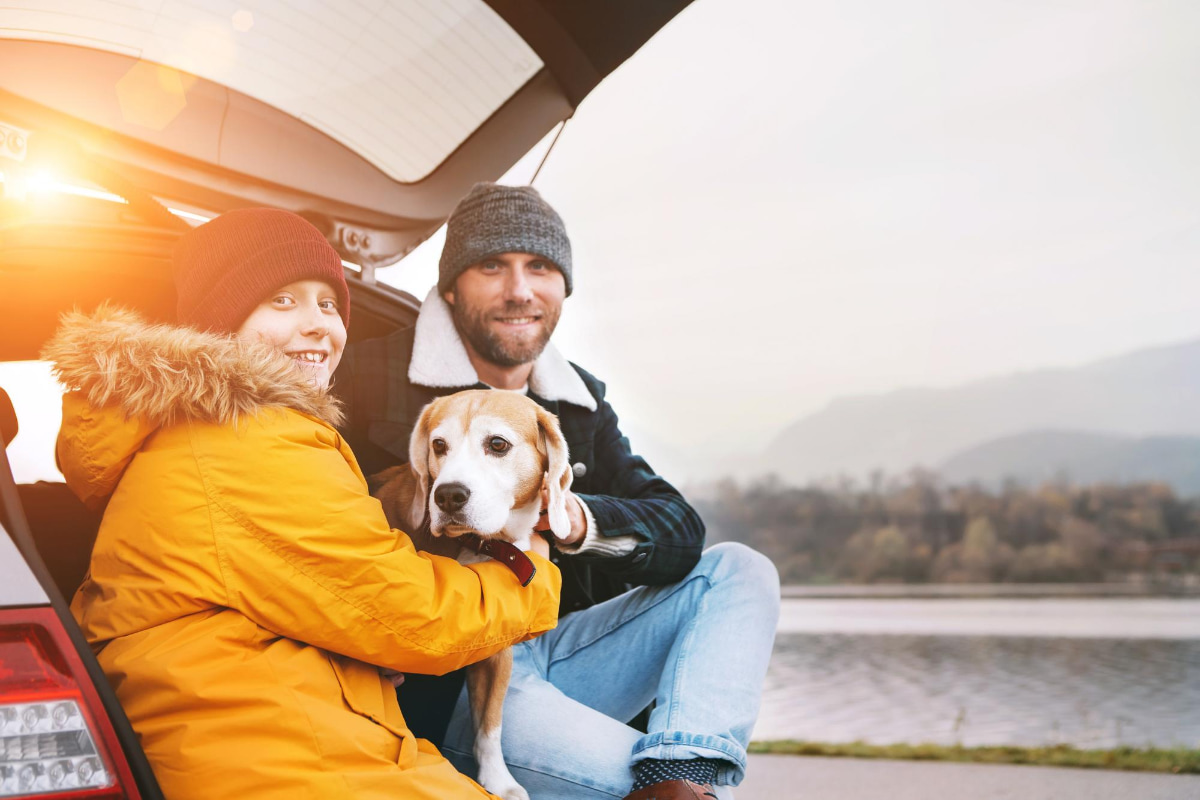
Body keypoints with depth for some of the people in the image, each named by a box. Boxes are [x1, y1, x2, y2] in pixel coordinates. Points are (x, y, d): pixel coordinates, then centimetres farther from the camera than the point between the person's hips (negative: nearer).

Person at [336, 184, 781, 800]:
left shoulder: (579, 399, 11)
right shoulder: (371, 377, -5)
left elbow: (680, 534, -1)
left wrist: (580, 520, -21)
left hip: (553, 652, 6)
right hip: (433, 683, -6)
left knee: (739, 572, -8)